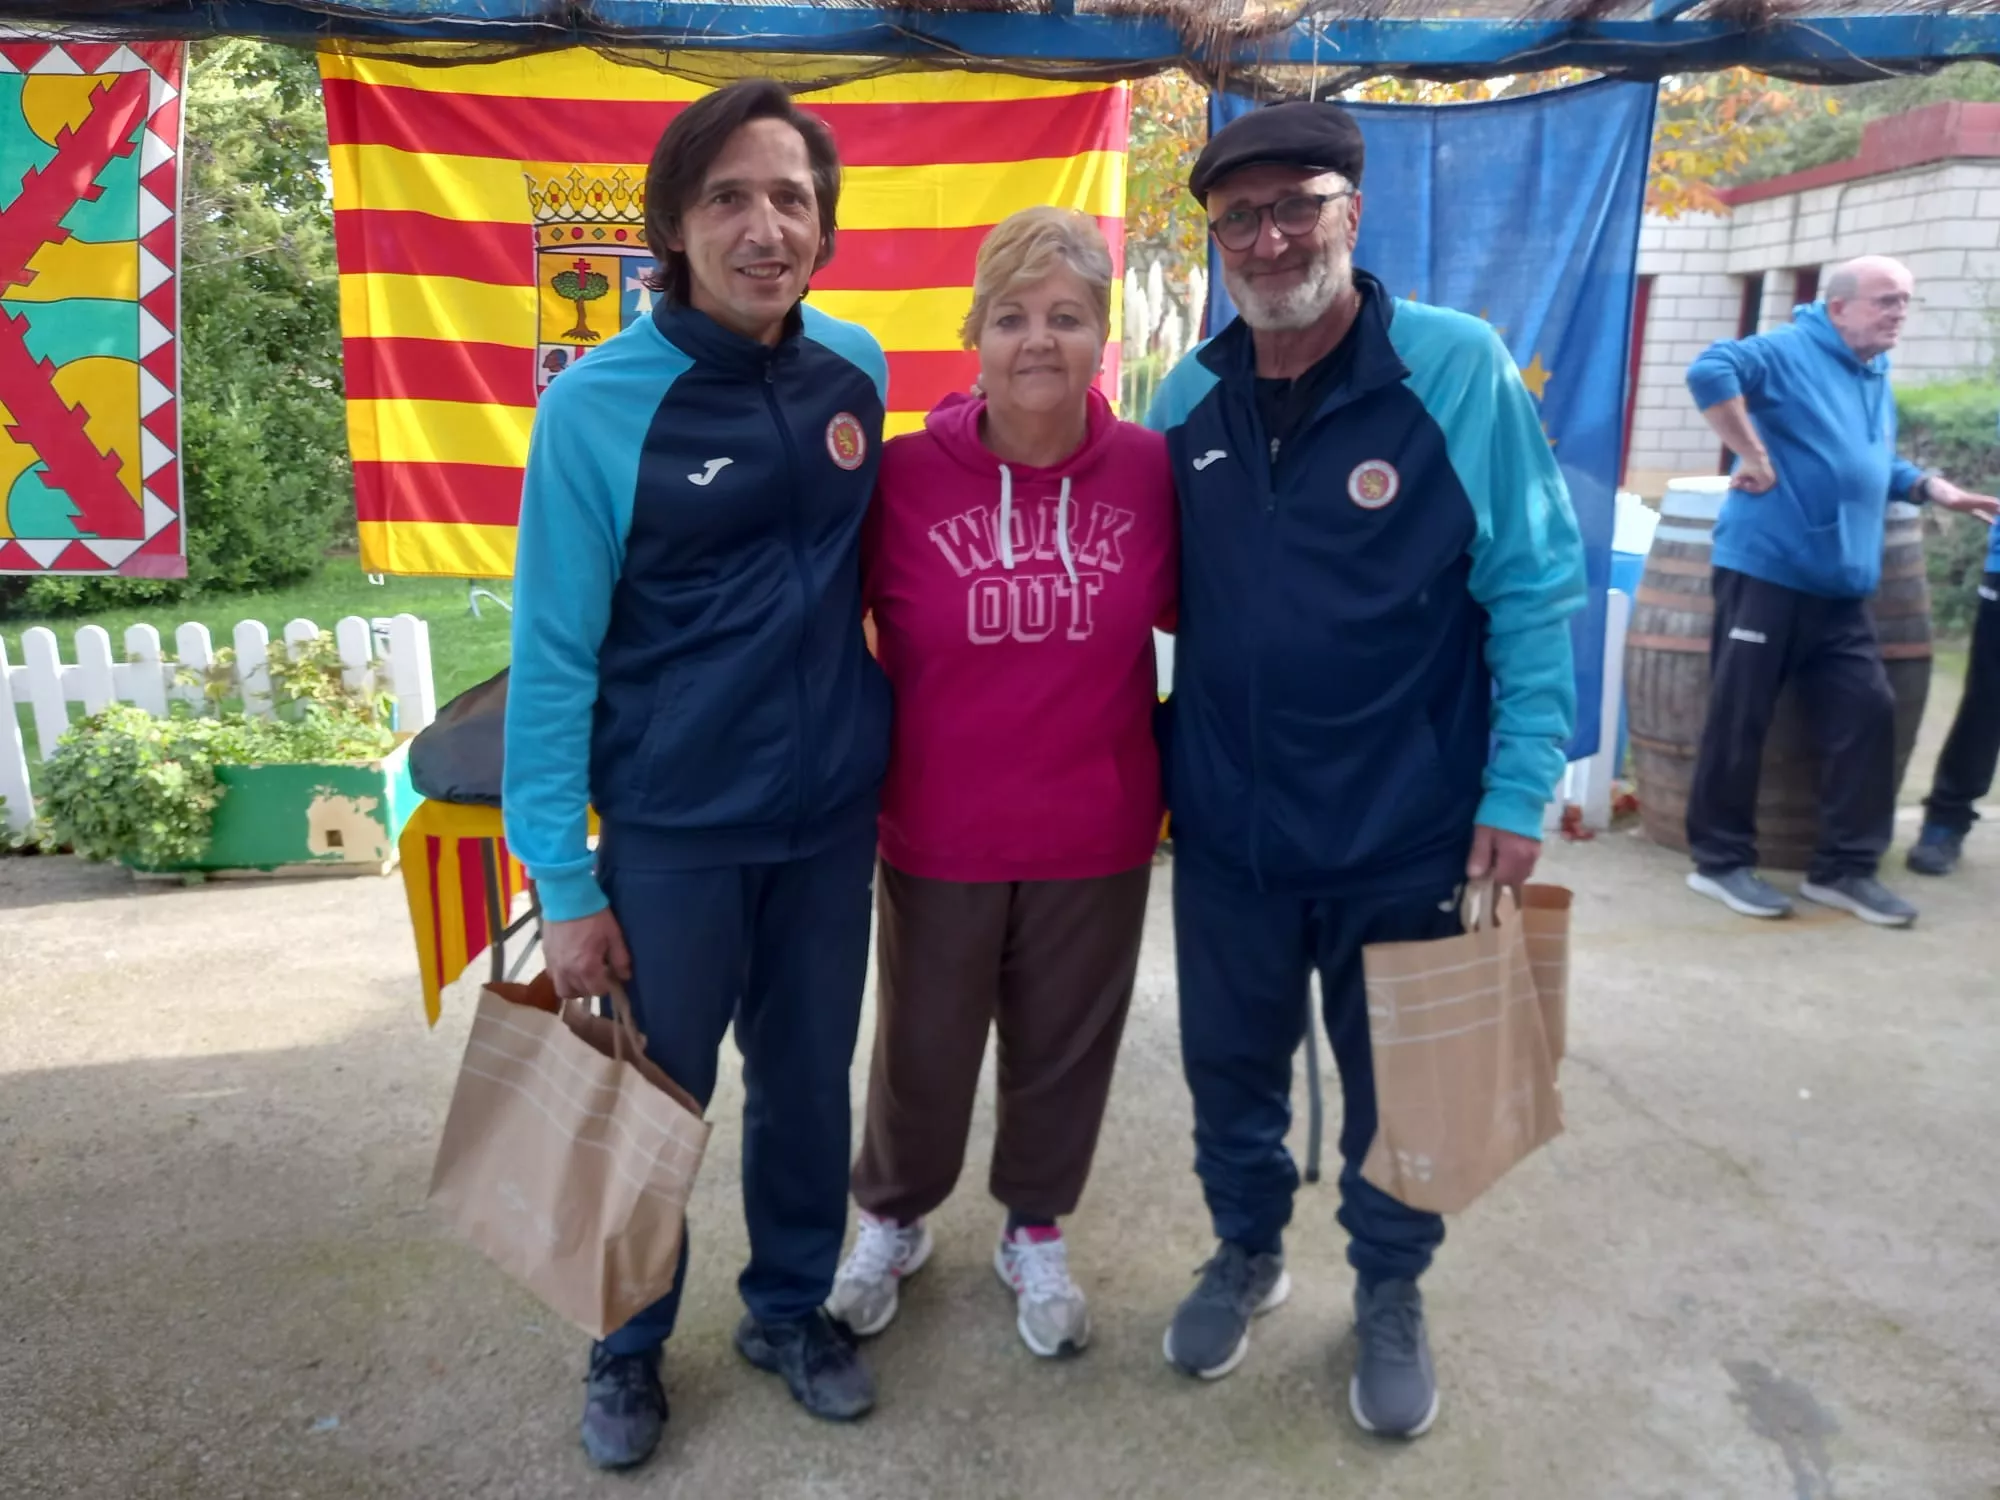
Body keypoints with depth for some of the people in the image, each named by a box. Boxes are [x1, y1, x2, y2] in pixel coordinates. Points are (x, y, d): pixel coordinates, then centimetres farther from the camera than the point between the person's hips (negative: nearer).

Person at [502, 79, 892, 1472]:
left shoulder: (858, 371, -1)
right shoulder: (599, 404, -14)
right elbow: (553, 654, -11)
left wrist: (874, 741, 9)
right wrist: (561, 878, -11)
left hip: (834, 817, 4)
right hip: (672, 831, -3)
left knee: (809, 1083, 17)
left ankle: (793, 1305, 42)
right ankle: (630, 1345, 39)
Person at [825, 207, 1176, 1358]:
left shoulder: (1151, 470, -8)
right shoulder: (907, 473, -12)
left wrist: (1171, 756, 3)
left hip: (1097, 839, 1)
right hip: (940, 838, -1)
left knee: (1064, 1049, 19)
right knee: (922, 1053, 18)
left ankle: (1037, 1231, 45)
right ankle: (894, 1220, 46)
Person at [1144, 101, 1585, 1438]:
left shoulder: (1459, 367, -11)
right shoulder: (1190, 397, 1)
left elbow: (1534, 587, -9)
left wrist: (1521, 783, -12)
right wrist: (1148, 763, 7)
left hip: (1407, 827, -3)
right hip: (1226, 823, 3)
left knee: (1396, 1081, 15)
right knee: (1231, 1063, 18)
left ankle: (1392, 1292, 41)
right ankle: (1248, 1250, 44)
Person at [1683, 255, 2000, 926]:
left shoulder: (1875, 377, 21)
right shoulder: (1790, 350, -5)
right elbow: (1709, 371, -23)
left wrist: (1933, 487, 14)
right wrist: (1754, 456, -21)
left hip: (1840, 588, 8)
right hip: (1766, 570, -8)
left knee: (1867, 715, 5)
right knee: (1739, 719, -2)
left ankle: (1846, 867, 14)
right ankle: (1720, 860, 9)